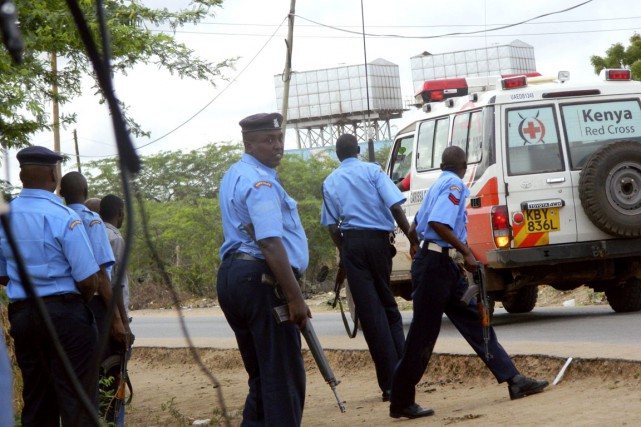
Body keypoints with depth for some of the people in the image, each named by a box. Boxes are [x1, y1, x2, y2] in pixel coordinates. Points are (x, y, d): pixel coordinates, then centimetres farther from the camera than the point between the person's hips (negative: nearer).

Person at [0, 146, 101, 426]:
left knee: (35, 398, 13)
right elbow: (89, 280, -15)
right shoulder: (64, 218, -15)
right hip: (65, 314, -6)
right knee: (77, 400, -2)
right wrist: (80, 300, 4)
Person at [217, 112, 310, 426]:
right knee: (284, 376, -7)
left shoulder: (234, 176, 19)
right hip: (262, 279, -10)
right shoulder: (261, 182, -14)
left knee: (260, 375, 16)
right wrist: (295, 297, -24)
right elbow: (270, 242, -23)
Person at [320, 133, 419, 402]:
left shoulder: (330, 182, 10)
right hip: (377, 239, -1)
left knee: (369, 311, 0)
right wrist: (412, 238, -7)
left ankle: (390, 382, -3)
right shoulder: (372, 171, 1)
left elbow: (332, 226, 7)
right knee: (388, 306, 14)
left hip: (351, 243, 1)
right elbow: (395, 206, -10)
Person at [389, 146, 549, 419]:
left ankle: (513, 381, 7)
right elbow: (438, 223, -25)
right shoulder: (454, 185, -10)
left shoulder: (439, 184, 18)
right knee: (423, 335, -6)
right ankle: (401, 403, -1)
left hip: (445, 265, 10)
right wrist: (466, 252, -20)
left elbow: (417, 226, 26)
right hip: (435, 263, -10)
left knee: (475, 321, 7)